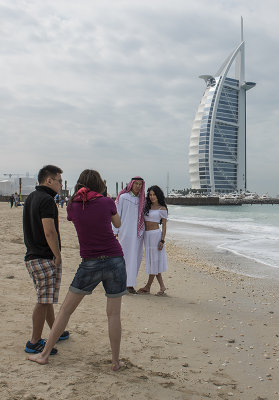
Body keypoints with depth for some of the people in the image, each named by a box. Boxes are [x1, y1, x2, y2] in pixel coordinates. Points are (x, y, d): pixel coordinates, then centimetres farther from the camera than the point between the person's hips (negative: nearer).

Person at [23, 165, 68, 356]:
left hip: (33, 255, 10)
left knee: (47, 298, 20)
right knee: (44, 301, -3)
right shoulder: (46, 200, -15)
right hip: (45, 257, -10)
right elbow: (49, 231, -22)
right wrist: (58, 255, -13)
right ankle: (35, 343, 4)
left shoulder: (31, 197, 16)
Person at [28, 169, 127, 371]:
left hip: (89, 264, 1)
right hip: (115, 260, 0)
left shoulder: (72, 207, 0)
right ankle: (116, 361, 16)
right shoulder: (107, 202, -4)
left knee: (66, 310, 12)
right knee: (114, 314, 9)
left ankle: (45, 354, 22)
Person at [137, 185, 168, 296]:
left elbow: (164, 225, -5)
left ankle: (148, 286, 10)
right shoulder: (147, 206, 13)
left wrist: (162, 240, -11)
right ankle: (162, 286, 17)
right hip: (146, 235, 7)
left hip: (155, 234, -7)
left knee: (154, 260, 0)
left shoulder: (162, 208, -3)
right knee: (151, 260, 8)